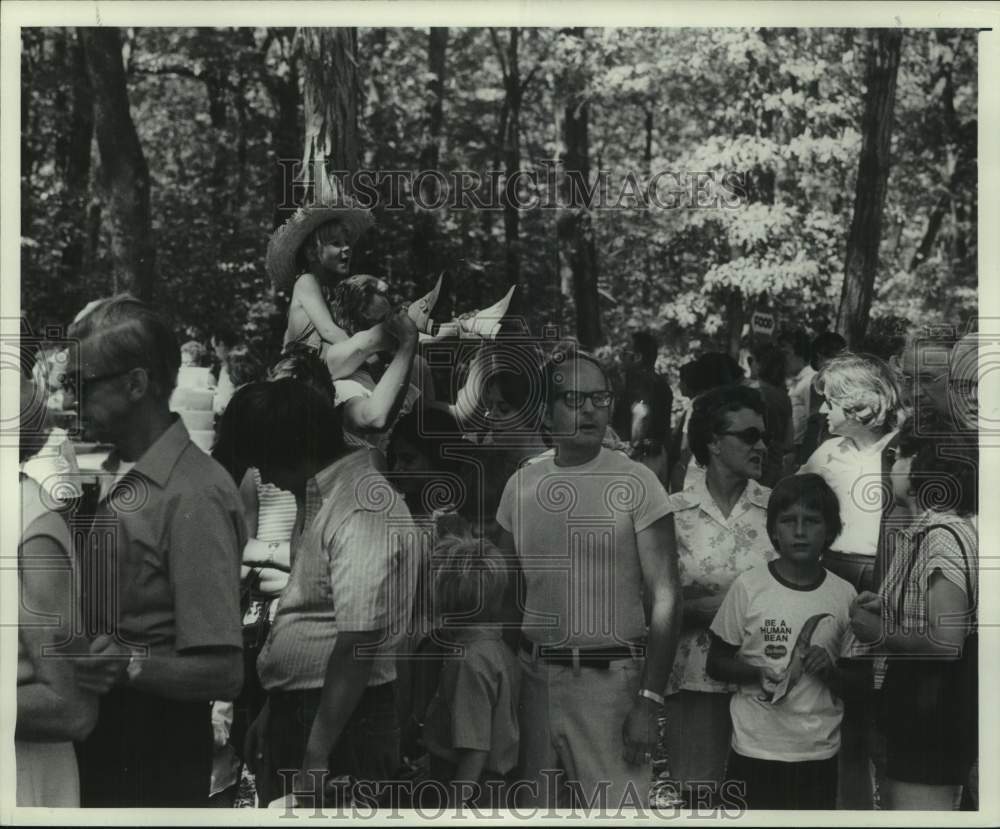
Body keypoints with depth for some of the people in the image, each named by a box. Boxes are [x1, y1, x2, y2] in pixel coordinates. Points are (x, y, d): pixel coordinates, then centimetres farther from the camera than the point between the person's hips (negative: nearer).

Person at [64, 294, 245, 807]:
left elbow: (222, 673, -21)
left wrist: (128, 667, -31)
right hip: (98, 733, 7)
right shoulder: (110, 479, 5)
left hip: (156, 749, -7)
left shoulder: (194, 495, -19)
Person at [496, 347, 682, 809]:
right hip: (536, 678, 4)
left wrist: (649, 702, -15)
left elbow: (665, 598, -9)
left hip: (610, 679, -4)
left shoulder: (635, 483, -7)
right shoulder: (521, 485, 6)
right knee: (537, 804, 12)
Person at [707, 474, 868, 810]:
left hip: (820, 755, 2)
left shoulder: (844, 595, 2)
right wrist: (758, 673, -15)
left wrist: (830, 672, -11)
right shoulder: (748, 586, -4)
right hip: (754, 752, -2)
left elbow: (859, 680, 10)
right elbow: (716, 662, 3)